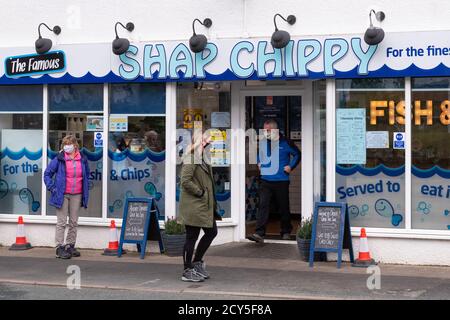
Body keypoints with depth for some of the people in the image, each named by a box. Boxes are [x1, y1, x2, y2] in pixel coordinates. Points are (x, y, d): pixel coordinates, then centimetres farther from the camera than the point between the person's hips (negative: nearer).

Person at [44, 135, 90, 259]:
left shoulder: (82, 159, 5)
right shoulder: (59, 159, -5)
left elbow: (86, 175, 19)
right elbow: (47, 173, 1)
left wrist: (85, 191, 11)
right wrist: (51, 187, -7)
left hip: (77, 195, 4)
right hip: (62, 195, -4)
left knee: (74, 222, 10)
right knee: (61, 222, -2)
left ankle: (70, 246, 20)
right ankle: (59, 248, 0)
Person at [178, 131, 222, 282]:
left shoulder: (201, 158, 16)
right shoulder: (191, 158, -14)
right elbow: (185, 181, -23)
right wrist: (200, 192, -16)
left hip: (204, 206, 10)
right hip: (192, 206, -10)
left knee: (212, 232, 14)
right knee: (192, 237, -2)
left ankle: (196, 263, 25)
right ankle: (188, 271, 7)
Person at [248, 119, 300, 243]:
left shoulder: (285, 143, -5)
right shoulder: (264, 142, 8)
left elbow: (297, 154, 7)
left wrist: (291, 166, -1)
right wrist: (259, 163, 14)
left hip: (281, 181, -3)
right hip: (265, 180, 3)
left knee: (283, 207, 9)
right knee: (263, 205, -10)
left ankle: (286, 232, 26)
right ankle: (259, 233, -16)